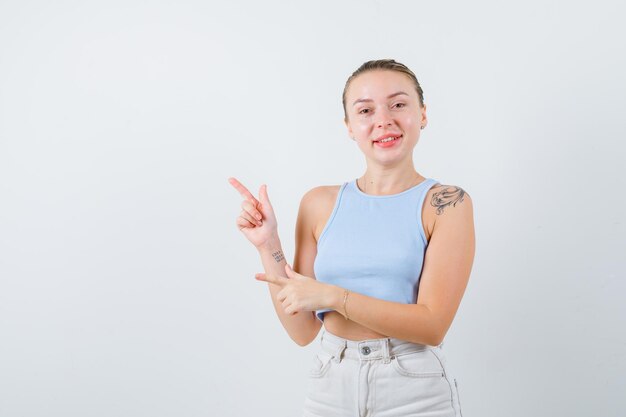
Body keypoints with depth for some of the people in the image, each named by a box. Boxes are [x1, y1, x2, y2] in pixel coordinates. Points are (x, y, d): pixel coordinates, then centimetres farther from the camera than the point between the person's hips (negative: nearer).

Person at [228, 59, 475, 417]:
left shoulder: (446, 203, -7)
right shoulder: (319, 204, 1)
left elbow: (433, 324, -14)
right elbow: (303, 329, 2)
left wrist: (330, 295, -18)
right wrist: (268, 245, -7)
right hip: (331, 386, 3)